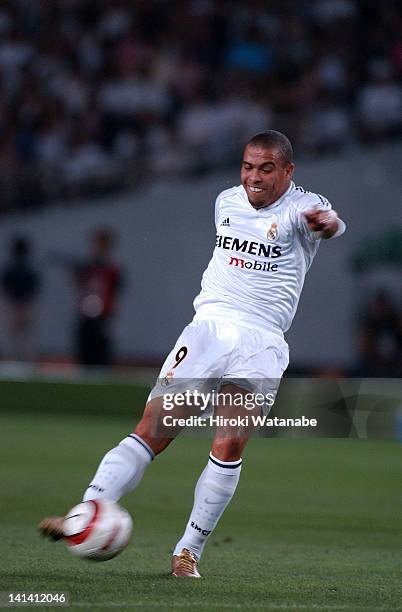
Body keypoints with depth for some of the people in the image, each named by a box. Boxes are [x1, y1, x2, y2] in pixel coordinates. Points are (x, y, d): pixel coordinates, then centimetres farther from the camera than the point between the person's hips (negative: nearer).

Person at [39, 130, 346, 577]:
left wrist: (326, 222, -51)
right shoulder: (226, 202, 13)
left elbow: (329, 221, -28)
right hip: (208, 327, 3)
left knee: (229, 447, -16)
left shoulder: (300, 207, -3)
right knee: (151, 430, -10)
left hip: (260, 344, -3)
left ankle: (188, 551, -3)